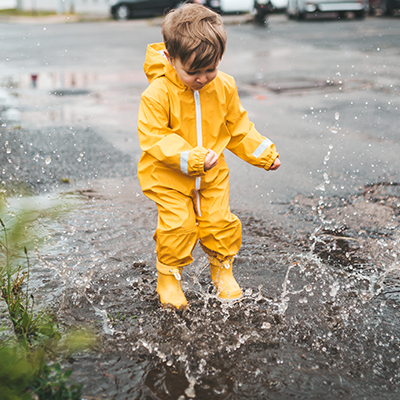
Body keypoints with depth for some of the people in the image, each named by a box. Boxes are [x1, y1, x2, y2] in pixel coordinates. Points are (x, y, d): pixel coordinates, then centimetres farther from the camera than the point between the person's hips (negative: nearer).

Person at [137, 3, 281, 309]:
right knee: (178, 226, -11)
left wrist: (264, 153, 5)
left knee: (219, 222, 3)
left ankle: (222, 269, 31)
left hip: (212, 173, 4)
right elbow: (153, 137, -23)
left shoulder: (224, 87, -5)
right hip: (169, 176, -4)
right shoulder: (158, 93, -22)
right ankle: (169, 277, 15)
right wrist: (191, 158, -34)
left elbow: (238, 127, 9)